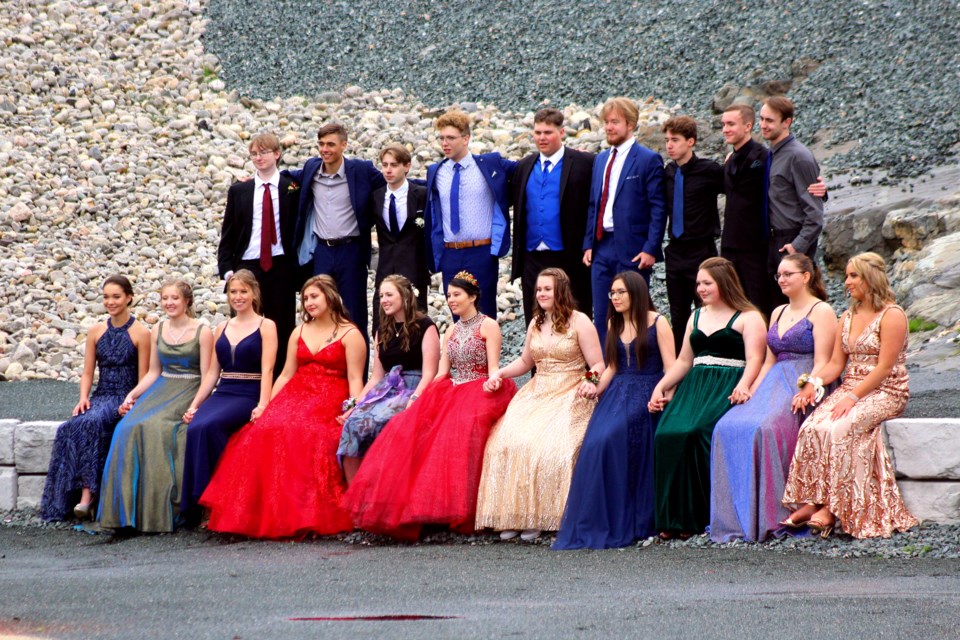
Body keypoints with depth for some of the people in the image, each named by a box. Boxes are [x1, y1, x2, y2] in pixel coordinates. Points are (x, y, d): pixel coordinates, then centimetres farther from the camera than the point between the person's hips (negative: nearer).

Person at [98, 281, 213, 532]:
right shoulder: (158, 331, 14)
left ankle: (158, 511, -27)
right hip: (161, 390, 5)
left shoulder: (202, 332, -2)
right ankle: (129, 509, -23)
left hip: (190, 392, -5)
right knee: (129, 427, -24)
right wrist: (132, 395, 3)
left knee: (155, 428, -32)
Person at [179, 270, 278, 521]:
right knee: (194, 428, -27)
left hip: (248, 397, -5)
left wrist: (262, 405, -22)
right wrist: (194, 404, 7)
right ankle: (195, 505, -24)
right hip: (222, 394, 5)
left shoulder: (265, 326, 3)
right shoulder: (222, 328, 19)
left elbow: (267, 370, -8)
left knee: (208, 426, -32)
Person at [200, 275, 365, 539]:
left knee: (310, 433, -35)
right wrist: (266, 405, 7)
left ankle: (308, 517, -28)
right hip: (295, 396, 5)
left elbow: (355, 379, -4)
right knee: (266, 430, -25)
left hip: (329, 401, -5)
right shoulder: (299, 333, 22)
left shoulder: (350, 334, 4)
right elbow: (286, 374, 19)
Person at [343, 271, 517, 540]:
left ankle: (455, 511, -33)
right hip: (452, 391, 6)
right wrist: (419, 397, 1)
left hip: (481, 391, -6)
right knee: (410, 426, -19)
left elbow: (493, 371, -6)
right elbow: (442, 372, 14)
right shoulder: (451, 332, 20)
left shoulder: (488, 326, 0)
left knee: (458, 428, -36)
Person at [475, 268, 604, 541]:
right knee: (506, 440, -21)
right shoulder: (535, 324, 18)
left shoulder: (580, 322, -1)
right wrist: (499, 373, 15)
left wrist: (592, 381, -24)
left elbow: (597, 365, -3)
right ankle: (512, 515, -20)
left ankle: (541, 516, -22)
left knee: (548, 444, -31)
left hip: (569, 396, -5)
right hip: (536, 395, 6)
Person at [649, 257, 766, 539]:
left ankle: (696, 516, -23)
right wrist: (660, 387, 13)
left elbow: (754, 360, -8)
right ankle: (672, 518, -22)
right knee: (667, 433, -24)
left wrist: (742, 387, -26)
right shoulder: (697, 317, 26)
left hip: (727, 388, -6)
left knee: (695, 432, -32)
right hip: (695, 386, 6)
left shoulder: (748, 317, 4)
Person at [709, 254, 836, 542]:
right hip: (773, 385, 7)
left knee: (763, 429, -33)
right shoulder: (778, 313, 25)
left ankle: (769, 517, -29)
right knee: (727, 428, -20)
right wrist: (752, 391, 7)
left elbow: (821, 363, -8)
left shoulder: (821, 312, 1)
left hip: (804, 386, -7)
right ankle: (736, 516, -23)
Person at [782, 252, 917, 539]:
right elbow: (836, 363, 13)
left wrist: (853, 397, -22)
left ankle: (832, 507, -28)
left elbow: (884, 367, -14)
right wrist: (814, 381, -8)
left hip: (885, 393, -6)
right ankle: (812, 502, -28)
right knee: (812, 427, -24)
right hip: (850, 389, 6)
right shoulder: (847, 318, 18)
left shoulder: (892, 315, -7)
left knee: (838, 429, -32)